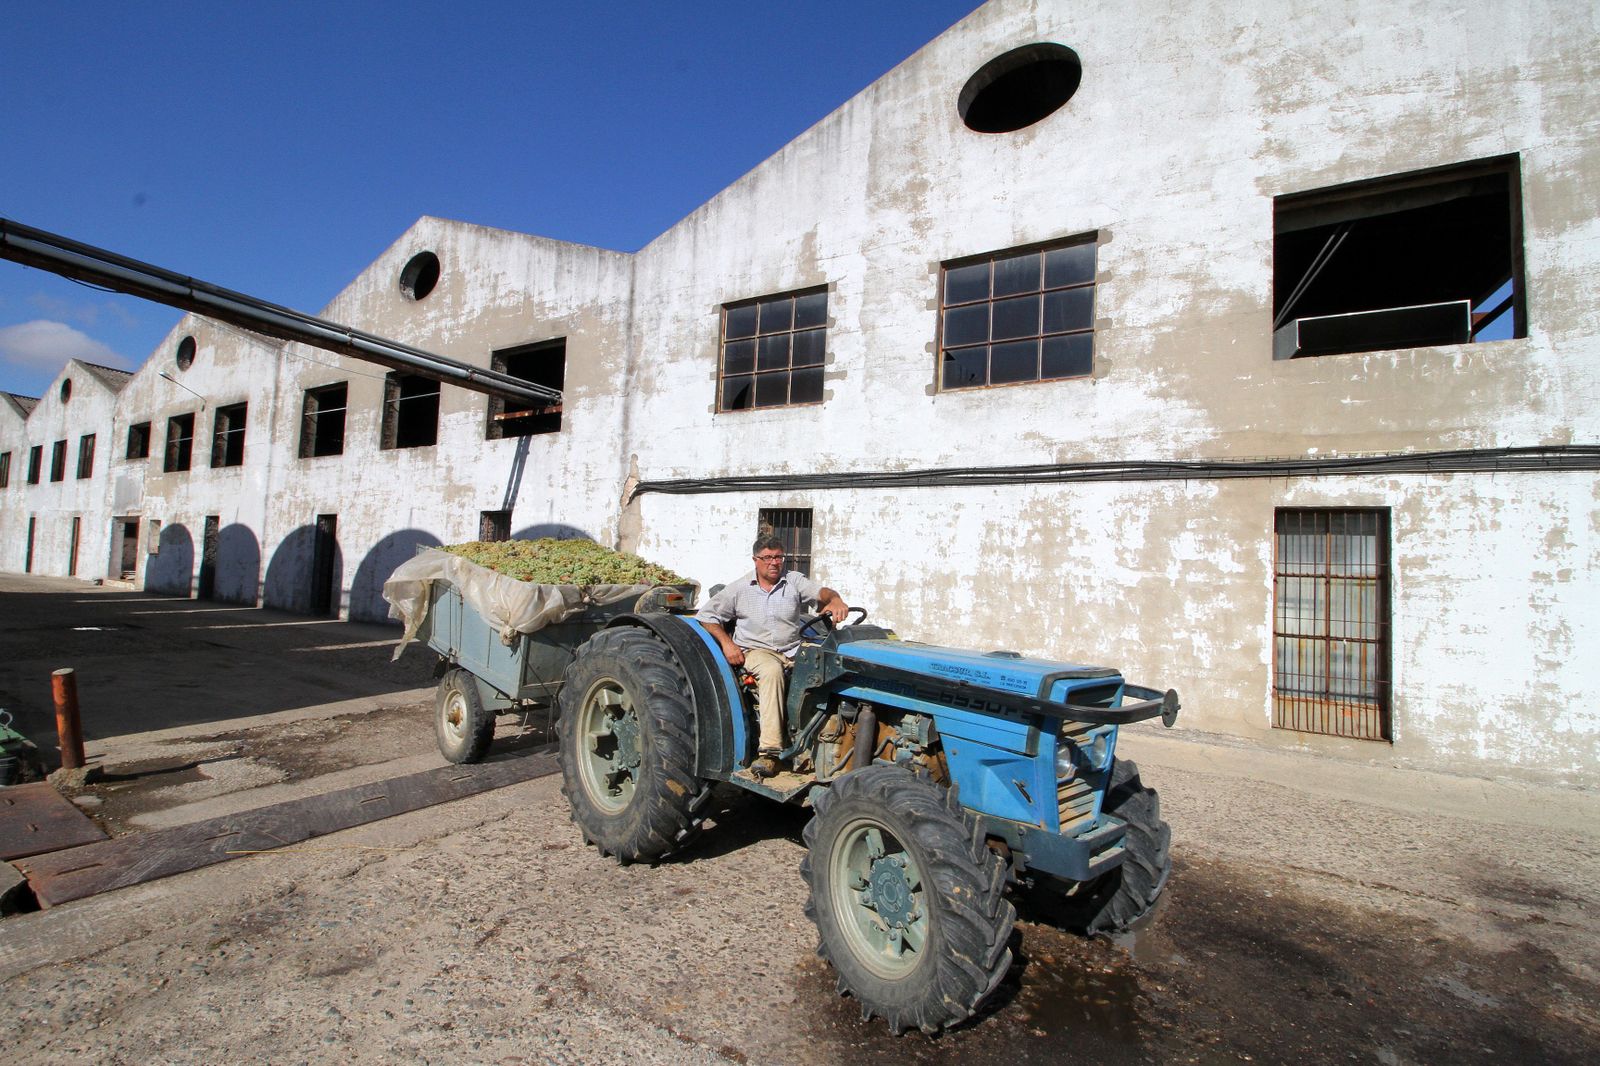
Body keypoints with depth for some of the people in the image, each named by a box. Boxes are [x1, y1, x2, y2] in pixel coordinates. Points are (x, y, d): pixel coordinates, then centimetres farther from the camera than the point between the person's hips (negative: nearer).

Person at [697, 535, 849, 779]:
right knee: (772, 670, -37)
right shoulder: (738, 589, 9)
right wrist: (727, 643, -6)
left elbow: (820, 592, -7)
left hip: (794, 652, 2)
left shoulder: (794, 581, 11)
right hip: (755, 651, -2)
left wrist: (835, 601, -31)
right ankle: (769, 750, -40)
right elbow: (706, 616, 9)